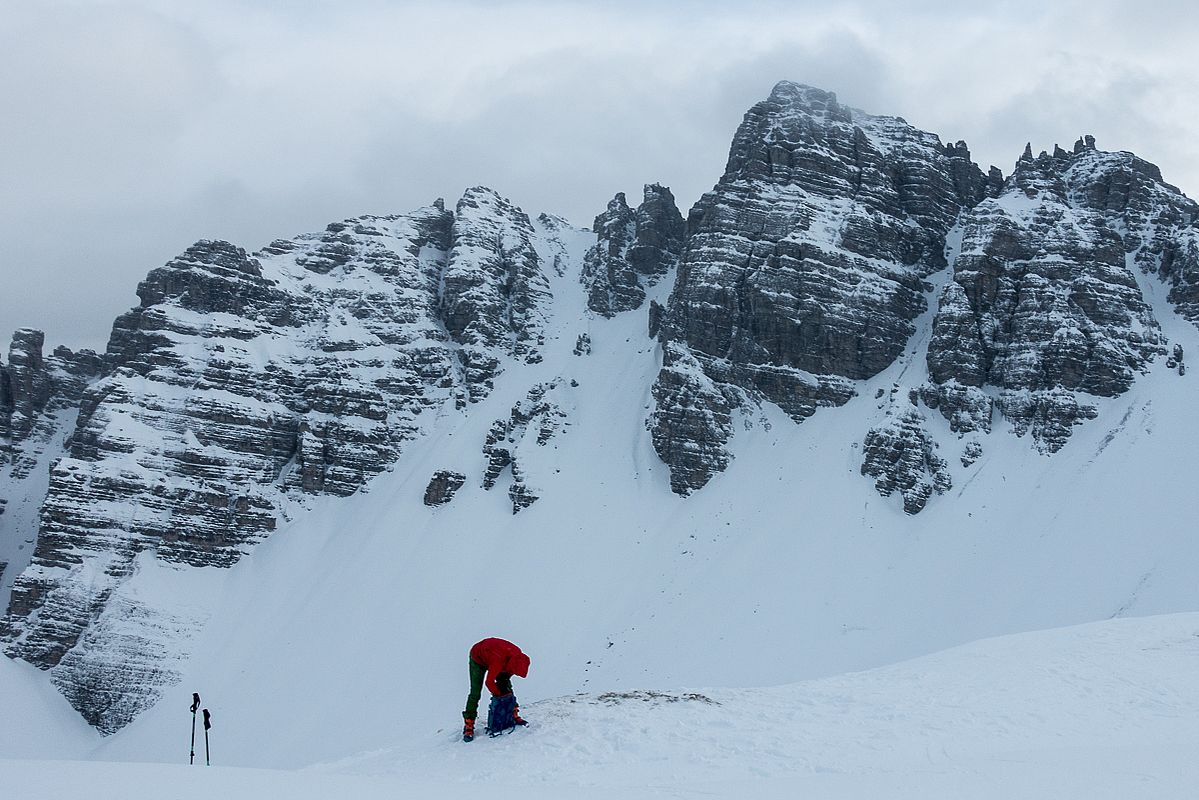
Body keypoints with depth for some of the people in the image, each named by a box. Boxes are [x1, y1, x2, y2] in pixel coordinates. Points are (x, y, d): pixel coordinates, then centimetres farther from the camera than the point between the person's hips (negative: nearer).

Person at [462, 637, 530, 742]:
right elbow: (489, 682, -34)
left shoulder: (518, 655, -24)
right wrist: (499, 695, -22)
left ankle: (513, 714, 13)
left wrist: (505, 678, -12)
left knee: (507, 686, 0)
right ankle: (468, 725, -10)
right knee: (475, 692, -12)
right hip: (478, 659, -6)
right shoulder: (498, 661, -44)